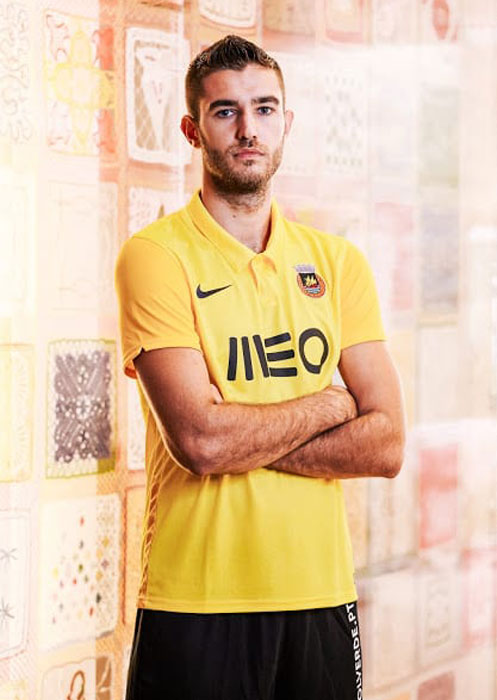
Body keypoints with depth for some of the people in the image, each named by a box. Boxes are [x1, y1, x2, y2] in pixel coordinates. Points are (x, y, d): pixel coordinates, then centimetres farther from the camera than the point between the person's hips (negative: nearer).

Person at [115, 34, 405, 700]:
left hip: (321, 594, 4)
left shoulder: (338, 261, 8)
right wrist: (330, 404, -5)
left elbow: (385, 445, 0)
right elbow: (197, 440, -18)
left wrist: (241, 440, -12)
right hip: (196, 601, -4)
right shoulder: (157, 255, -6)